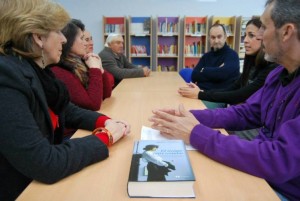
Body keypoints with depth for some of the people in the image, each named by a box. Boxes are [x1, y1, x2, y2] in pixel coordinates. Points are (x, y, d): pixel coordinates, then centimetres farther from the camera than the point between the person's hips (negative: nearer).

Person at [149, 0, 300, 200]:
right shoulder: (280, 74, 3)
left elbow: (279, 161, -33)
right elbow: (244, 113, 5)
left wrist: (196, 134, -27)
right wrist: (189, 117, -10)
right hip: (260, 175, 6)